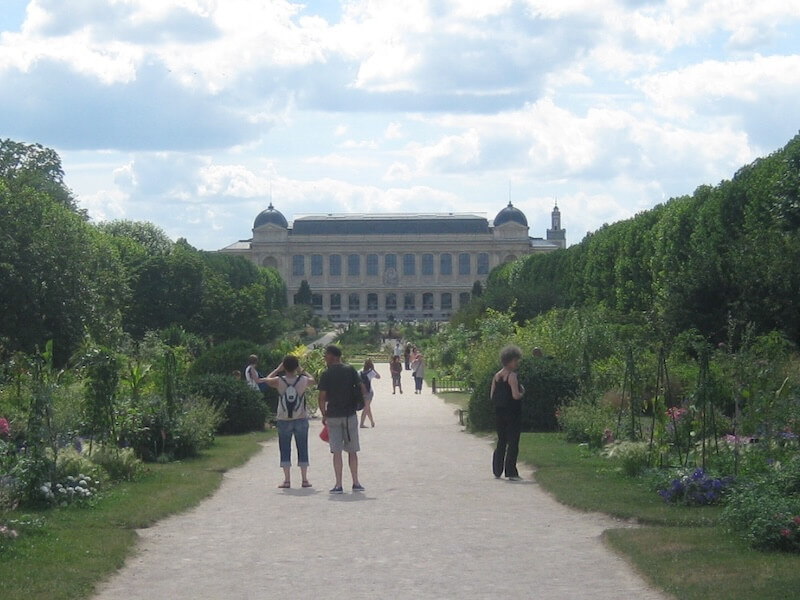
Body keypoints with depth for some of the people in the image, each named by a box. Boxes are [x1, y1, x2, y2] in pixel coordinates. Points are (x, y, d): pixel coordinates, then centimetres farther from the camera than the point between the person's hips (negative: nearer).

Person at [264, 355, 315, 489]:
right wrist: (302, 371, 20)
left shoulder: (279, 381, -9)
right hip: (301, 419, 1)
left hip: (284, 421, -1)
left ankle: (287, 480, 4)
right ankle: (304, 479, 10)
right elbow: (313, 380, 16)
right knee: (302, 449, 9)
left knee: (285, 450, 6)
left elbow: (267, 379, 12)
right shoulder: (303, 380, -7)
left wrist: (277, 369, 17)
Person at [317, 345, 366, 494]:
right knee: (352, 451, 11)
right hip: (350, 414, 2)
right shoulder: (350, 370, 1)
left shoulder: (326, 374, -5)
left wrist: (324, 415, 5)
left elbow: (322, 397, -6)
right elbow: (363, 389, -2)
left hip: (333, 416, -2)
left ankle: (338, 485, -2)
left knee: (337, 452, 0)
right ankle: (356, 483, 12)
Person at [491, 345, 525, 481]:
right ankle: (511, 473, -5)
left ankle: (497, 471, 21)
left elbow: (492, 396, 9)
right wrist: (522, 392, -3)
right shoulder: (512, 376, -14)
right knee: (513, 442, -2)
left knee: (501, 442, 17)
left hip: (500, 412, 7)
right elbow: (516, 395, -22)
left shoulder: (497, 376, 8)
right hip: (512, 413, -7)